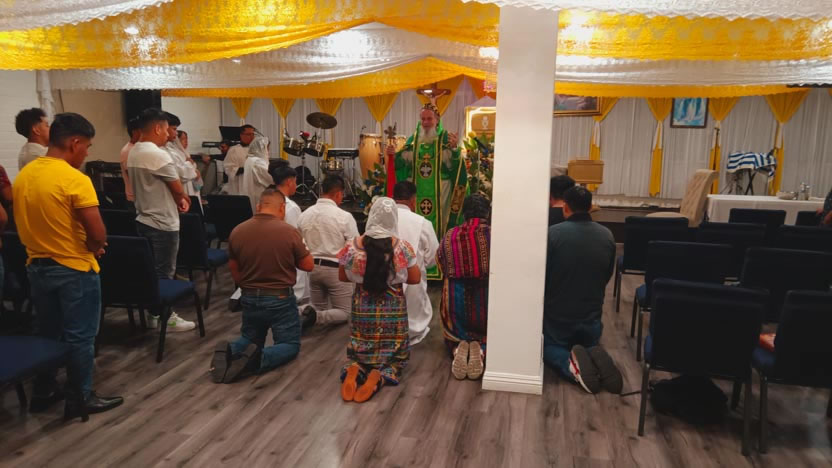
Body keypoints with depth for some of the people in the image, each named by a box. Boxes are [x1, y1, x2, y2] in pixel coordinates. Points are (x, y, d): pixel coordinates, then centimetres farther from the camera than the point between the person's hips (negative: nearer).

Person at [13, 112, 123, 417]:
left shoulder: (23, 175, 2)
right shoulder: (76, 180, -22)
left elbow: (26, 222, 10)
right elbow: (98, 235, -23)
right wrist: (91, 249, -2)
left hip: (37, 265, 8)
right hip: (74, 269, -8)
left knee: (46, 333, 20)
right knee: (79, 337, 6)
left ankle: (43, 392, 33)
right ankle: (80, 399, 17)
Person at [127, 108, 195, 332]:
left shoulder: (133, 153, 10)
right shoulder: (158, 155, -21)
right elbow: (178, 189, -13)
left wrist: (178, 199, 8)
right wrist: (183, 198, 8)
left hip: (144, 220, 9)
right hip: (162, 224, -9)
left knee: (151, 271, 15)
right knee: (164, 273, 0)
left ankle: (153, 314, 24)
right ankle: (166, 318, 10)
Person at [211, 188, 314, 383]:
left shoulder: (237, 231, -4)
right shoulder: (289, 232, -16)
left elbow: (234, 272, 7)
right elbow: (308, 265, -4)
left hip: (249, 298, 4)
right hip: (280, 299, -4)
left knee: (250, 339, 25)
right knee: (290, 344, 12)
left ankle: (229, 352, -8)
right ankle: (259, 358, -19)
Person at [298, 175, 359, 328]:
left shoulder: (304, 215, 0)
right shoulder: (344, 217, -16)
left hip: (313, 266, 5)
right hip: (336, 269, -5)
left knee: (319, 309, 22)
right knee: (344, 313, 9)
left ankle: (302, 314, -12)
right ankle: (315, 316, -19)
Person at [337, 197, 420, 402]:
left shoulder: (352, 246, -9)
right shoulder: (402, 247, -12)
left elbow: (342, 277, 4)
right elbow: (415, 279, -2)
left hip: (362, 310, 2)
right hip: (393, 310, -1)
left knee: (359, 352, 21)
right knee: (394, 354, 16)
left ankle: (353, 371, -12)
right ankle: (379, 376, -15)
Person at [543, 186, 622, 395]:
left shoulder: (553, 234, -18)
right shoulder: (607, 236, -5)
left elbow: (541, 276, -9)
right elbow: (607, 277, 7)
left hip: (558, 315, -3)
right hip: (592, 317, 3)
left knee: (548, 347, 26)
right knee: (589, 345, 32)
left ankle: (571, 364, -10)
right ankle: (595, 358, -6)